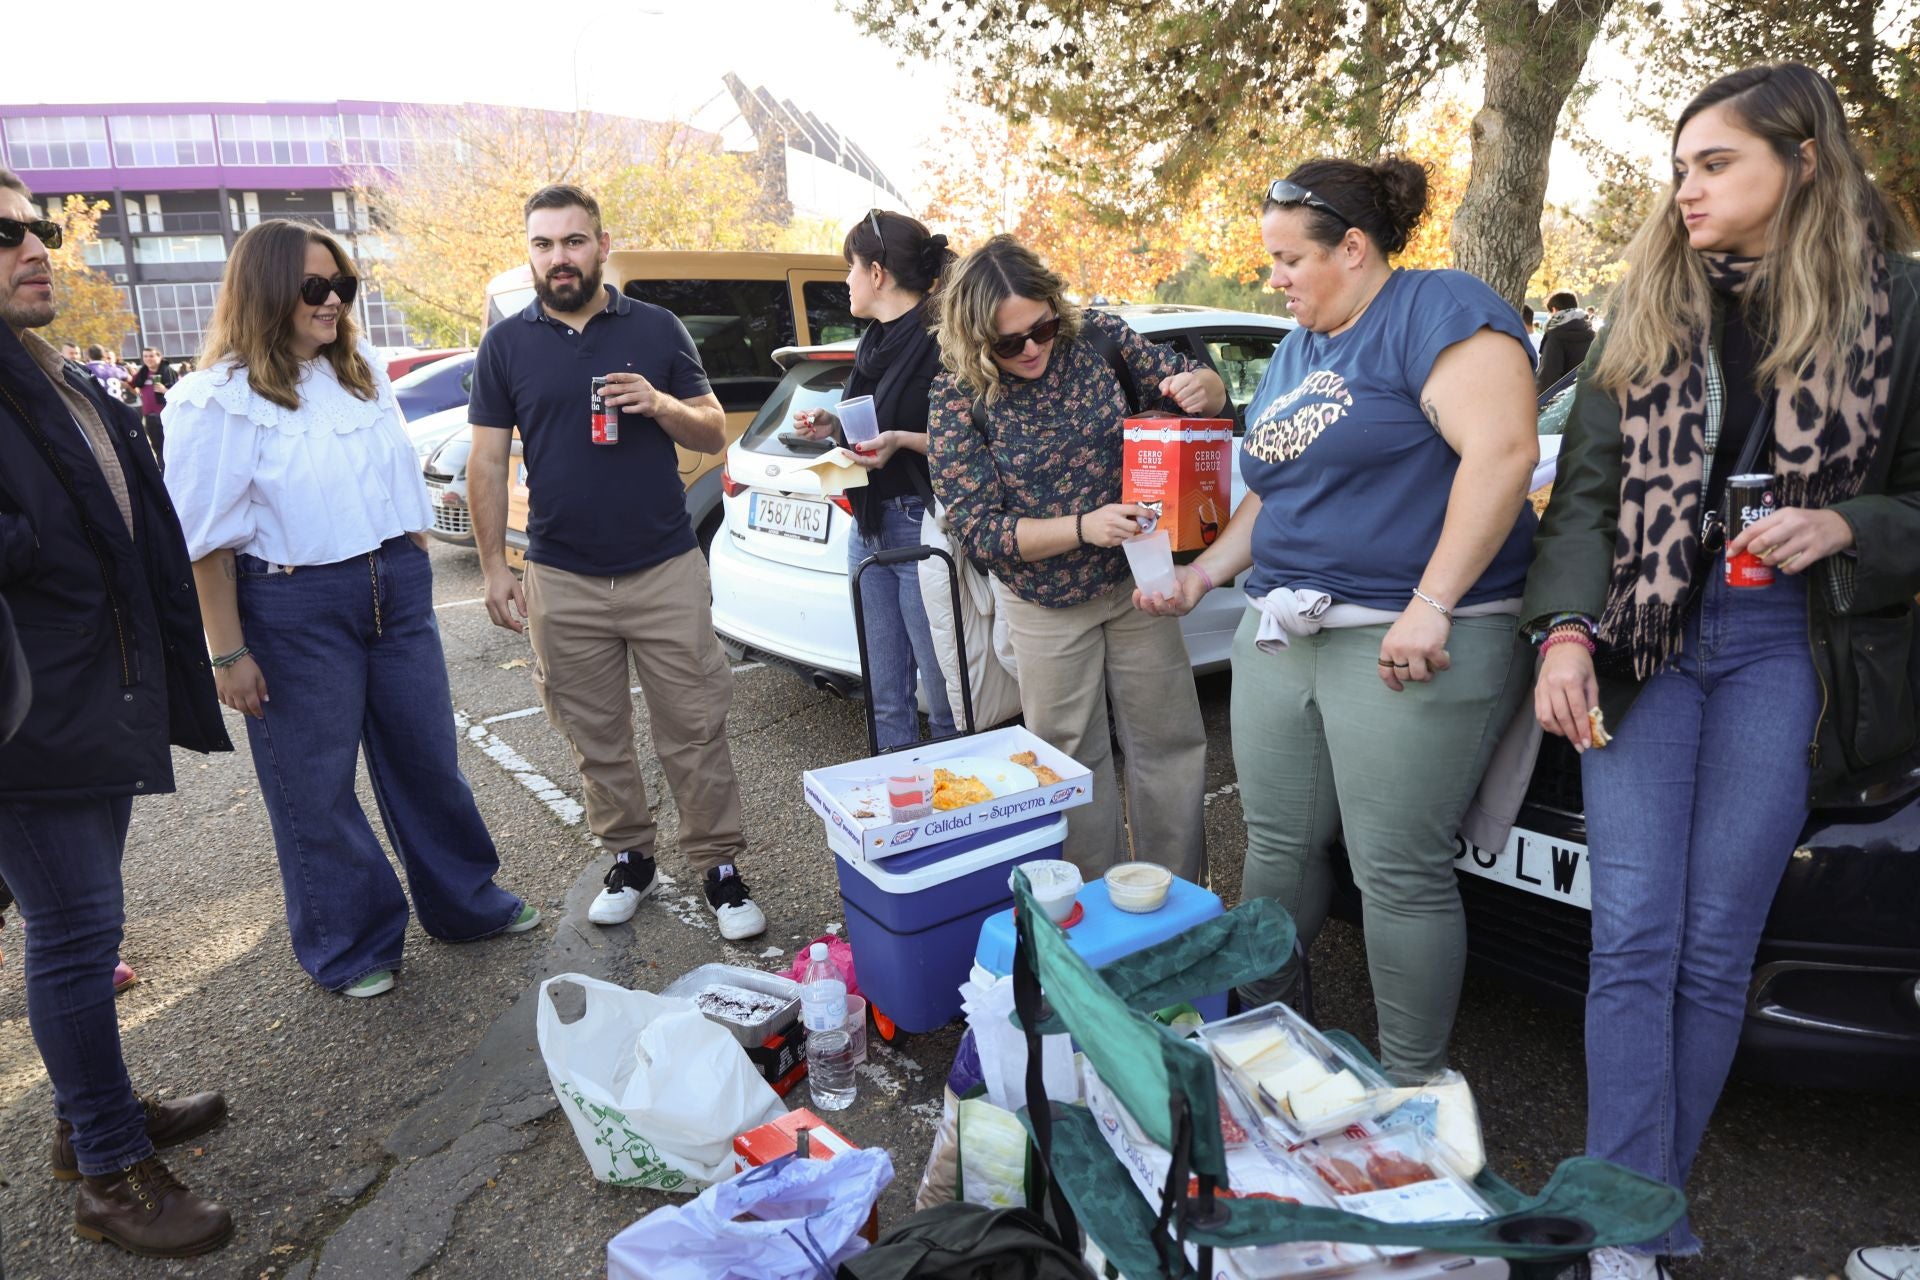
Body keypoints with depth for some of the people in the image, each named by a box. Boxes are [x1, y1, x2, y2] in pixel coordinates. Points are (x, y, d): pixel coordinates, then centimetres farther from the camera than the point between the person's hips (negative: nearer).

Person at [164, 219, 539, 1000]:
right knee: (315, 784, 7)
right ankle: (349, 947, 23)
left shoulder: (363, 372, 9)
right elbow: (207, 540, -9)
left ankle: (465, 900, 30)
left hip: (396, 588, 5)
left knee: (427, 756, 14)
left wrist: (413, 574, 14)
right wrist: (229, 655, -11)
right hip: (294, 607, -5)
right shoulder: (221, 399, -8)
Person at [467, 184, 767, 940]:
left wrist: (660, 405, -15)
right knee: (596, 738, 11)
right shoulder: (506, 345, 5)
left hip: (667, 571, -1)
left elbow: (714, 435, 6)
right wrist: (495, 567, 0)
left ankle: (719, 868, 13)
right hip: (563, 582, 1)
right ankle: (630, 860, 27)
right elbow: (487, 462, 6)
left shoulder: (657, 330, 4)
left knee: (695, 730, 1)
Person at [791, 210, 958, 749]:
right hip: (869, 523, 9)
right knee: (886, 698, 14)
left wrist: (902, 440, -25)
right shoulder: (876, 342, 15)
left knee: (947, 702, -2)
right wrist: (834, 425, 9)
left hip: (923, 526, -9)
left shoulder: (939, 340, -12)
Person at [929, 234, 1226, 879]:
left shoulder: (1096, 336, -9)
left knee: (1170, 742, 10)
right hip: (1046, 606, -2)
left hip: (1137, 581, 2)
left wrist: (1200, 387, -24)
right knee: (1073, 758, 11)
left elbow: (1198, 385, 2)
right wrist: (1084, 527, -31)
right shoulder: (959, 397, -15)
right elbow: (978, 529, -18)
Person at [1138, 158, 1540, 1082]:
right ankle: (1257, 1021, 29)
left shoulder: (1439, 310, -6)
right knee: (1277, 843, 11)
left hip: (1407, 642, -8)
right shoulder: (1295, 351, 20)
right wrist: (1204, 573, 12)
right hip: (1282, 635, 8)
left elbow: (1501, 450, -18)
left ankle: (1412, 1089, 16)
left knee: (1399, 873, -2)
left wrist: (1430, 606, -22)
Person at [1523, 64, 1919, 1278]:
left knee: (1715, 952, 4)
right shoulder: (1650, 310, 8)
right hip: (1642, 644, 1)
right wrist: (1567, 630, -11)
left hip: (1785, 653, -1)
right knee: (1634, 942, -4)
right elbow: (1586, 489, 3)